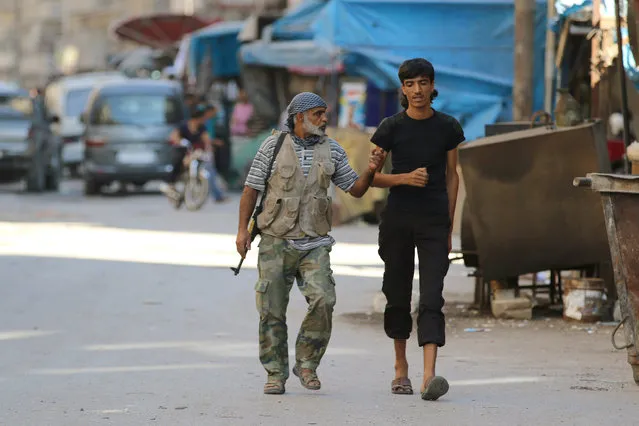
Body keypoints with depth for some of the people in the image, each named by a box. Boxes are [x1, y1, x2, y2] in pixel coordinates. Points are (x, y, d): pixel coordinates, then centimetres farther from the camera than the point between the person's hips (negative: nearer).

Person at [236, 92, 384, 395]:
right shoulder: (274, 145, 0)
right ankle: (275, 373, 11)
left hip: (314, 243, 1)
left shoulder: (332, 151, 7)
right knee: (272, 310, -1)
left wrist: (370, 170, -10)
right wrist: (242, 229, -3)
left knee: (323, 302, -15)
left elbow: (355, 189, 9)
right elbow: (252, 188, 3)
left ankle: (306, 364, 2)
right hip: (276, 241, -1)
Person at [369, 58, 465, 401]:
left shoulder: (447, 127, 4)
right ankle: (401, 367, 27)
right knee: (398, 295, 8)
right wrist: (405, 178, -15)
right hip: (397, 220, 1)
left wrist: (449, 227, 9)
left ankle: (429, 376, -24)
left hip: (434, 221, -1)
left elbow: (451, 176, 11)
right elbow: (370, 176, 3)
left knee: (431, 298, -12)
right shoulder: (391, 127, 0)